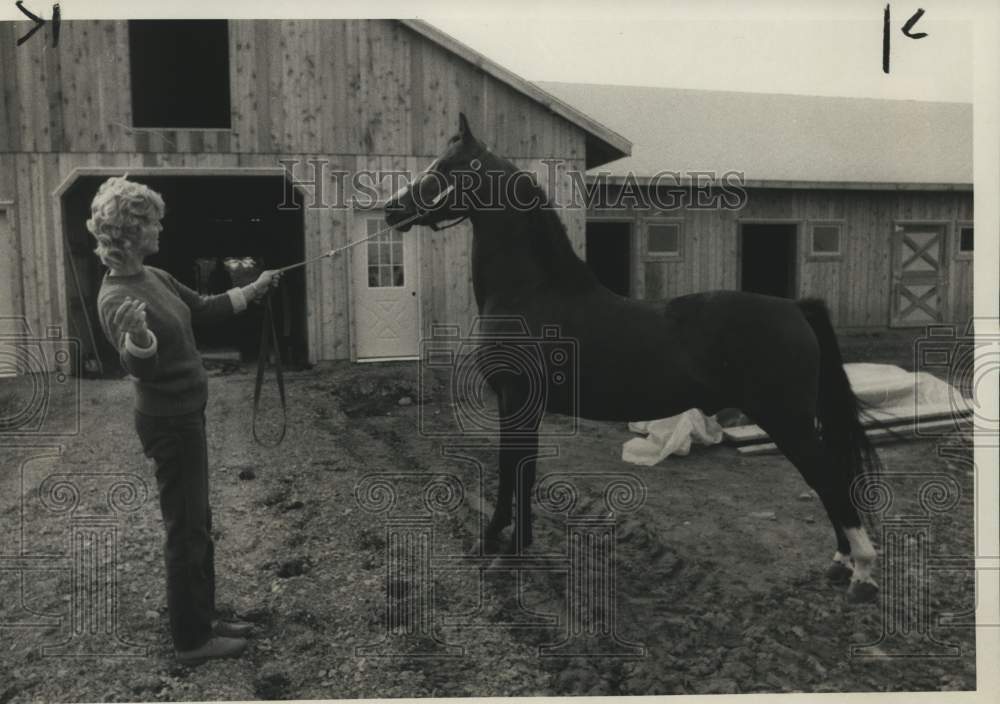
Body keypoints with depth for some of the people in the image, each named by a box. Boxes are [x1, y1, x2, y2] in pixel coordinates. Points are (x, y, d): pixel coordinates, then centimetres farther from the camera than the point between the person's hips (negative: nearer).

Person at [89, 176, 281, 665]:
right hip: (169, 422, -9)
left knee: (198, 524, 18)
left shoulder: (153, 276, 5)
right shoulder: (117, 298, -21)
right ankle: (190, 641, 17)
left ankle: (202, 620, 32)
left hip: (185, 416, 9)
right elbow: (142, 369, -31)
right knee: (186, 531, 2)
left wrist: (255, 289, 20)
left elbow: (203, 309, 18)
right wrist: (137, 341, -51)